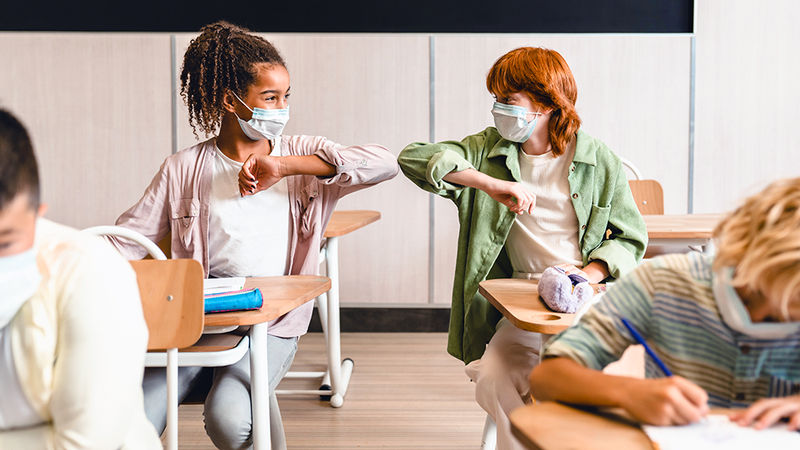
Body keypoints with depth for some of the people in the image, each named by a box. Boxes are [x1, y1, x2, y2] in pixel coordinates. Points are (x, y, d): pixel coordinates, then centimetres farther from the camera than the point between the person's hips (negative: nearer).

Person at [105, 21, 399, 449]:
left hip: (272, 321, 0)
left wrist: (284, 167, -15)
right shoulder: (185, 169, 7)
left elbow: (385, 163, -9)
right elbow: (126, 241, 8)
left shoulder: (301, 154, 7)